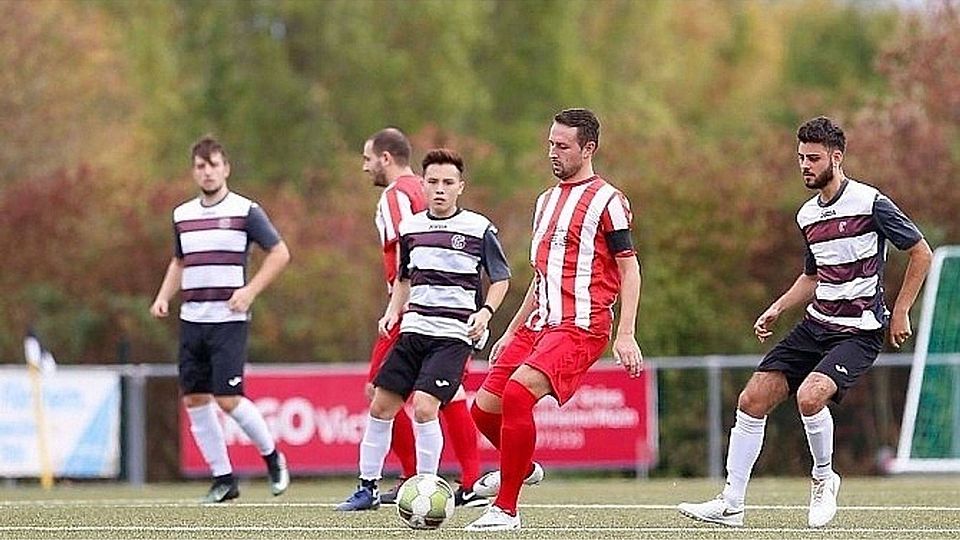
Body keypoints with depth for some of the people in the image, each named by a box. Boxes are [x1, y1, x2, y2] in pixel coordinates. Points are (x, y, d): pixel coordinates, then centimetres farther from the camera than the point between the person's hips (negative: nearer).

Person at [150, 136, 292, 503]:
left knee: (228, 399, -12)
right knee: (194, 399, 2)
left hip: (228, 319, -6)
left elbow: (280, 253, -1)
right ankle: (223, 479, 11)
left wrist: (250, 291, -11)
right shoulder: (182, 215, 12)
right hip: (191, 319, 6)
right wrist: (164, 297, 10)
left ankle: (272, 457, 12)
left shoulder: (245, 211, -4)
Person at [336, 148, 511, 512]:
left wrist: (485, 312, -13)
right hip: (413, 330, 6)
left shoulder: (480, 229, -4)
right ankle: (367, 487, 17)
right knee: (381, 404, 4)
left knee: (423, 406, -20)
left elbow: (501, 278, 3)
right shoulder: (410, 228, 10)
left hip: (453, 335, -5)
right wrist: (393, 311, 10)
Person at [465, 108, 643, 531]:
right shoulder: (546, 201, 20)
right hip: (539, 323, 8)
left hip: (581, 328, -8)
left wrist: (625, 334, -16)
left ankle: (505, 509, -20)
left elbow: (629, 269, -7)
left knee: (517, 392, -27)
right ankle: (523, 468, 35)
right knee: (484, 408, 3)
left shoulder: (607, 201, -4)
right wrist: (511, 332, 25)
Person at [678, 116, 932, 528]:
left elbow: (921, 253, -5)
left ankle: (823, 478, -3)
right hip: (815, 325, 7)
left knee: (809, 396, -30)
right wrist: (776, 310, 12)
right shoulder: (807, 215, 11)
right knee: (752, 400, -3)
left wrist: (900, 313, -7)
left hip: (859, 332, -7)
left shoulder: (871, 203, -12)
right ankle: (730, 505, 3)